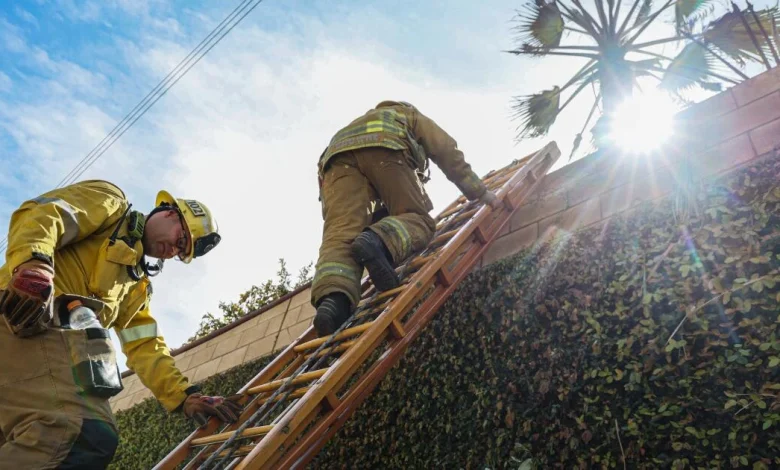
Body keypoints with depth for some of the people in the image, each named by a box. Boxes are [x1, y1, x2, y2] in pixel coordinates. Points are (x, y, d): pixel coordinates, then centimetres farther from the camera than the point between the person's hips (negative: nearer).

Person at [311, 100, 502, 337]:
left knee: (341, 233, -15)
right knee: (418, 219, -1)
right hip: (383, 146, -4)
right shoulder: (414, 117, 40)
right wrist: (480, 192, 31)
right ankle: (378, 242, -36)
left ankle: (332, 299, -46)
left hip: (337, 153, 4)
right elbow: (449, 155, 27)